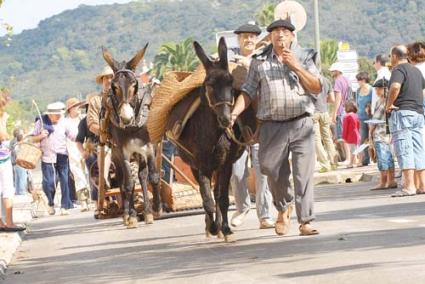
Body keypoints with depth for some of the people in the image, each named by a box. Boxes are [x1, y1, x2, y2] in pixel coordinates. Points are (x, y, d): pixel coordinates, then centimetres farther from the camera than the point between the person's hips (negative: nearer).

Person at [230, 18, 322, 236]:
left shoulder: (304, 57, 8)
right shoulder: (259, 61, 9)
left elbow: (317, 88, 0)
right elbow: (248, 92, 8)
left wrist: (296, 66, -9)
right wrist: (234, 113, -6)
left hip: (301, 123, -1)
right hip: (272, 126, 1)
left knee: (304, 173, -8)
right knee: (273, 172, 6)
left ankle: (306, 222, -6)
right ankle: (283, 208, 34)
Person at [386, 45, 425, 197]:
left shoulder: (399, 70, -8)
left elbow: (395, 86, -27)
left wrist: (389, 104, -15)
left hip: (402, 112, -8)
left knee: (404, 150, -10)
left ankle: (409, 186, -16)